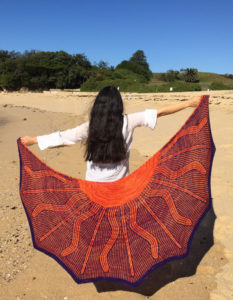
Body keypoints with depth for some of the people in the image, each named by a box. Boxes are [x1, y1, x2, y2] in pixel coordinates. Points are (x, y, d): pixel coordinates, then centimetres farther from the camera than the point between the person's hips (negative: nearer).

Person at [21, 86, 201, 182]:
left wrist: (32, 140, 13)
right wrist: (189, 103, 1)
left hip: (94, 186, 1)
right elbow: (158, 113, -7)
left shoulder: (90, 127, -8)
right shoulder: (127, 122, -10)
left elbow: (61, 137, -1)